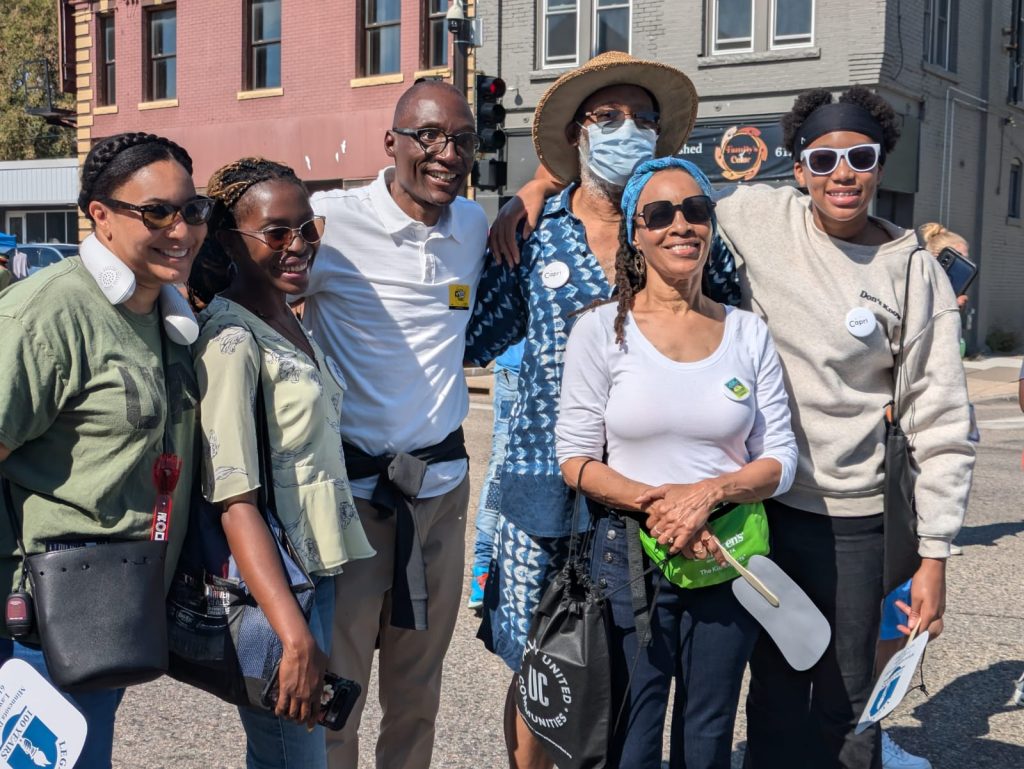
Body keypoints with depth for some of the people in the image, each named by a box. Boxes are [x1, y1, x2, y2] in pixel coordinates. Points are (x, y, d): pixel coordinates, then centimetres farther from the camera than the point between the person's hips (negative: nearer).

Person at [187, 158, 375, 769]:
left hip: (317, 569, 8)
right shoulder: (230, 341, -18)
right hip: (267, 582, -8)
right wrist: (297, 638, -27)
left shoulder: (295, 324, 8)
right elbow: (235, 499, -24)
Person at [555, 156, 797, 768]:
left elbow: (781, 458, 2)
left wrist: (710, 492, -16)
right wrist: (653, 504, -19)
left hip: (728, 560, 2)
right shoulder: (602, 330, -3)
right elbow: (576, 458, -5)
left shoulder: (748, 333, 3)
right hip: (630, 557, -2)